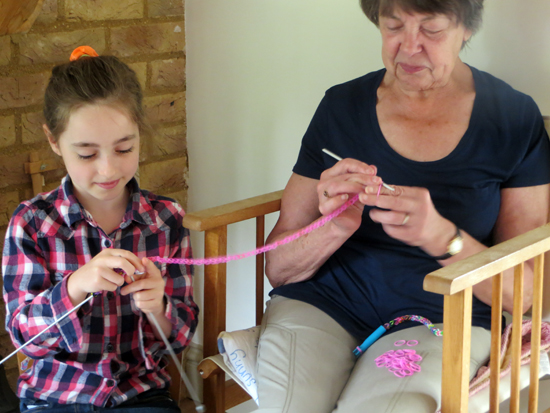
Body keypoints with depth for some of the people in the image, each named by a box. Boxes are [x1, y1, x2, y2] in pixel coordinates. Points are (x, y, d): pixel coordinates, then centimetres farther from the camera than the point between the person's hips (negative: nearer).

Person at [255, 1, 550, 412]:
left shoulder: (515, 118, 0)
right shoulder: (341, 106, 5)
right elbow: (278, 266, 4)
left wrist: (442, 237, -22)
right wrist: (335, 228, -18)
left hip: (438, 318, -1)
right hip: (324, 302, 2)